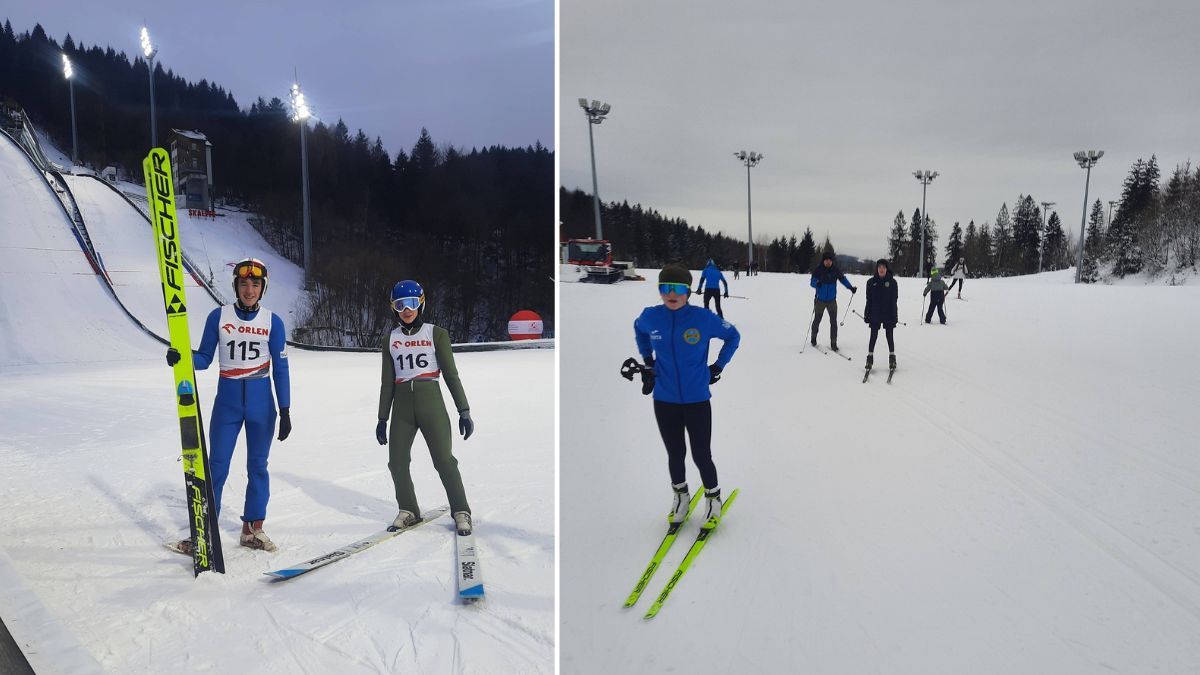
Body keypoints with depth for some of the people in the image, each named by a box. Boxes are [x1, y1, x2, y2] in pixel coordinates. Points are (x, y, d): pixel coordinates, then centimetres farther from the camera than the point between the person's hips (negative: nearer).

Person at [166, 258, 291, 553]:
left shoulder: (273, 322, -1)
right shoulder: (218, 316, -1)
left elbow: (280, 368, 1)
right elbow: (204, 358, 3)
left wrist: (285, 411, -1)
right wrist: (180, 358, -19)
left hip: (261, 403, 1)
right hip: (227, 401, 0)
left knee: (257, 465, 8)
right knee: (217, 466, -1)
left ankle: (253, 529, 20)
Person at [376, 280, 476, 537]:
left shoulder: (436, 334, 2)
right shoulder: (391, 339, 11)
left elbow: (451, 374, 0)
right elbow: (387, 382, 14)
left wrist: (464, 410, -5)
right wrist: (382, 418, 11)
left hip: (430, 401, -3)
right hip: (402, 405, 4)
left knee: (444, 459, -8)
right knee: (397, 462, 1)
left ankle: (461, 512, 5)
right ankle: (408, 511, 19)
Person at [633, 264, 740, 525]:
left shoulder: (703, 318, -13)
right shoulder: (650, 317, -7)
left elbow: (733, 336, 5)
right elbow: (639, 331, 19)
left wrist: (718, 366, 2)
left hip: (697, 400, -2)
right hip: (664, 401, 2)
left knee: (701, 455, 4)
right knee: (675, 454, 14)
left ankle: (713, 498, 30)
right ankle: (680, 496, 39)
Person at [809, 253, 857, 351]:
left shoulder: (835, 271, -2)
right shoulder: (818, 270, -10)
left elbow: (843, 279, 12)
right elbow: (812, 282, -18)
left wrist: (851, 287, 2)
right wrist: (817, 283, -40)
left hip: (832, 300, 1)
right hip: (820, 300, -1)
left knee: (833, 322, -5)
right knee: (817, 320, 13)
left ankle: (833, 343, -1)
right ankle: (814, 338, 36)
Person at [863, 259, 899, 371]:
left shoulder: (892, 282, -1)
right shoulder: (871, 282, 2)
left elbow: (894, 299, -1)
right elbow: (868, 300, 5)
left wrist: (894, 315, -5)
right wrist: (867, 314, 2)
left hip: (888, 314, -1)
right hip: (875, 314, 1)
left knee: (889, 336, 6)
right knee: (873, 336, 5)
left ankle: (892, 358, 16)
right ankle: (870, 357, 13)